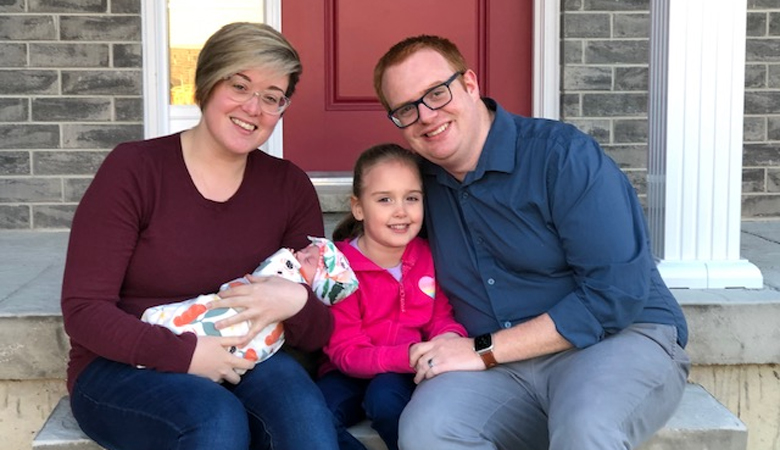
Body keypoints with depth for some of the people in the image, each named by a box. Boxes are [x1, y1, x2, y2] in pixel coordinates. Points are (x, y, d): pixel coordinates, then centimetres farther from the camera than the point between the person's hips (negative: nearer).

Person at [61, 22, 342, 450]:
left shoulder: (290, 187, 2)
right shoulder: (134, 169, -7)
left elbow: (319, 333, 3)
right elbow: (84, 312, -11)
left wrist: (296, 304, -21)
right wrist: (185, 353, -24)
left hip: (240, 365, 2)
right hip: (122, 370, -2)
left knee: (301, 404, -31)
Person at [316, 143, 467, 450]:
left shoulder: (429, 256, -1)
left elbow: (441, 317, 6)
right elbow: (347, 353, -17)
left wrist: (449, 338, -21)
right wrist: (411, 355, -34)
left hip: (404, 378, 1)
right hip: (353, 376, -1)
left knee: (386, 395, -34)